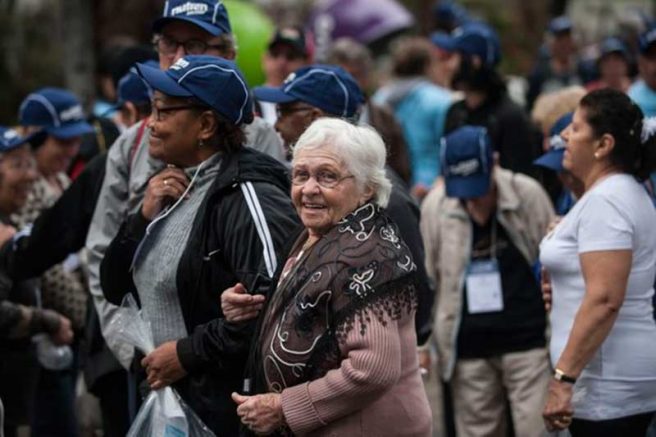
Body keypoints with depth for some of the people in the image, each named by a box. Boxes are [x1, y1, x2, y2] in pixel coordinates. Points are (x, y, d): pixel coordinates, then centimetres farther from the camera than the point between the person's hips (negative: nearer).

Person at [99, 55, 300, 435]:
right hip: (167, 397, 8)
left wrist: (189, 352, -19)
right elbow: (115, 288, 15)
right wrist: (143, 218, -2)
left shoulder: (246, 196, -16)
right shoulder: (172, 189, 12)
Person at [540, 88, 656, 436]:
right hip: (627, 378, 10)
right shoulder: (626, 192, 17)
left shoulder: (604, 201, -16)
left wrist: (563, 377, -25)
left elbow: (604, 299, -25)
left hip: (606, 383, -10)